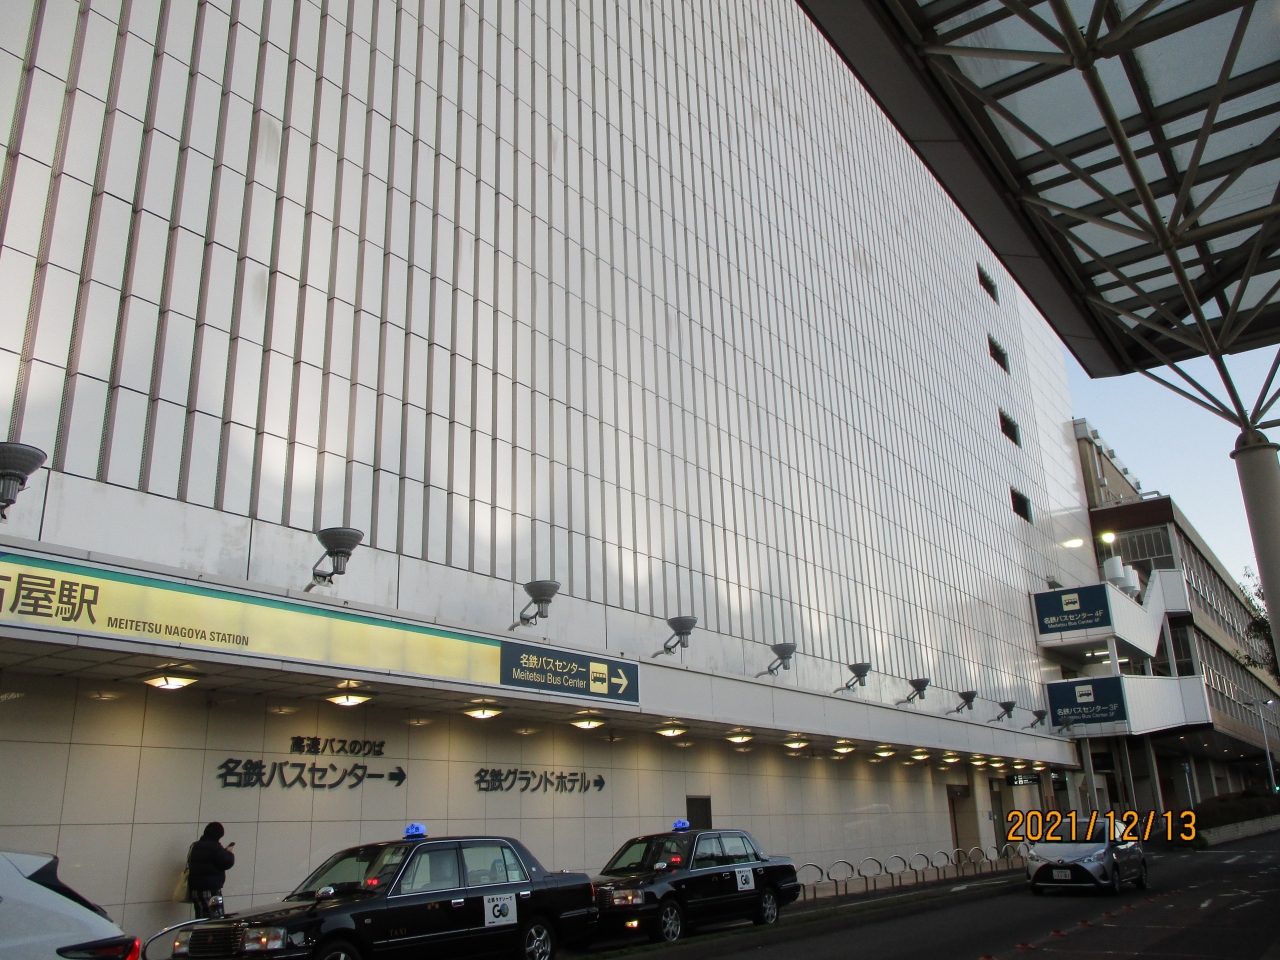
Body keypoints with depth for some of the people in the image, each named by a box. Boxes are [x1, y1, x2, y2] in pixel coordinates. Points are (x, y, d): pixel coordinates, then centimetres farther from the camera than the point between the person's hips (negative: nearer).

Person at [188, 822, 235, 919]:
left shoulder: (195, 846, 13)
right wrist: (228, 853, 4)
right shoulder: (214, 846, -14)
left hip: (195, 889, 9)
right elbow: (227, 863, -17)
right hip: (210, 890, -9)